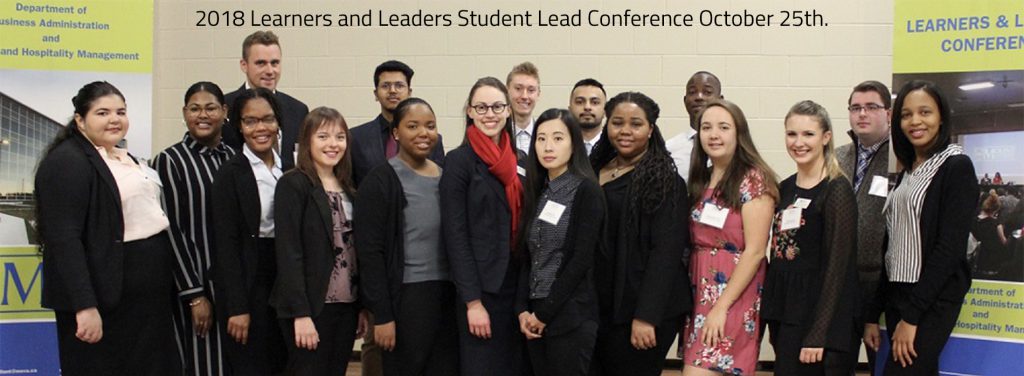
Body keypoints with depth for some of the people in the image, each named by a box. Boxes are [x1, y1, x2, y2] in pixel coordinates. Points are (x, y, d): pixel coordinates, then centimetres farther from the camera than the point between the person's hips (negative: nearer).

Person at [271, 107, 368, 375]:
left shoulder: (349, 189, 12)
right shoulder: (293, 185, -7)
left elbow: (355, 250, 12)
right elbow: (288, 252, -13)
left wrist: (362, 307, 8)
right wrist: (301, 313, -18)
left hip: (346, 305, 6)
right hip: (311, 306, -6)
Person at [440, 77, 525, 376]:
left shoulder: (519, 159, 10)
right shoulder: (459, 161, -6)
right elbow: (455, 235, -10)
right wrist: (473, 302, -14)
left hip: (520, 285, 5)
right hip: (482, 289, -5)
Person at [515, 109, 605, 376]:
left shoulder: (586, 191, -8)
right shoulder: (538, 191, 12)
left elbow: (581, 260, -13)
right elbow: (526, 257, 10)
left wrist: (545, 313, -11)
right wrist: (523, 309, -2)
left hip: (570, 317, -6)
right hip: (535, 317, 6)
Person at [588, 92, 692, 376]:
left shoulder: (664, 181, -7)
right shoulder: (592, 173, 11)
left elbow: (666, 254, -13)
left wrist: (646, 317, -19)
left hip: (637, 312, -5)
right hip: (594, 309, 5)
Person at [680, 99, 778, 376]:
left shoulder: (753, 179, -10)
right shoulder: (700, 179, 11)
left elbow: (755, 251, -14)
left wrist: (721, 306, -16)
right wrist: (698, 300, 6)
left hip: (734, 296, -7)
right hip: (700, 293, 7)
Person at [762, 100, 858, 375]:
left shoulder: (837, 190, -11)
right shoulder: (784, 189, 9)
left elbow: (838, 266, -14)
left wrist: (819, 335, -18)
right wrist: (773, 316, 10)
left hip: (819, 315, -7)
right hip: (784, 314, 7)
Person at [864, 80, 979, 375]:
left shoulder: (956, 166, -7)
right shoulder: (906, 173, 14)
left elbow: (950, 248, -14)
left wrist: (912, 316, -16)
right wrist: (873, 315, 12)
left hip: (932, 303, -7)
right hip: (897, 296, 7)